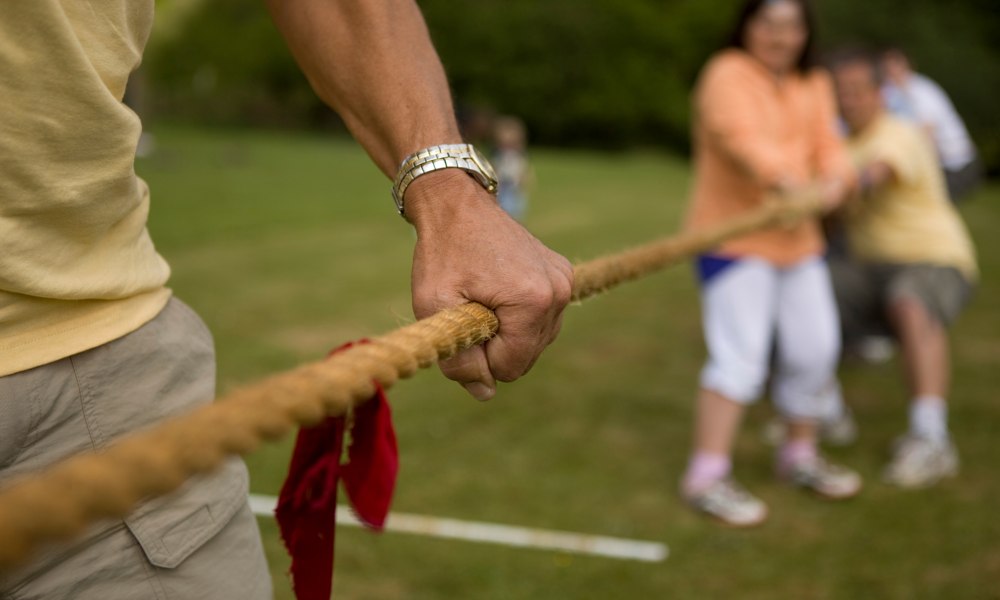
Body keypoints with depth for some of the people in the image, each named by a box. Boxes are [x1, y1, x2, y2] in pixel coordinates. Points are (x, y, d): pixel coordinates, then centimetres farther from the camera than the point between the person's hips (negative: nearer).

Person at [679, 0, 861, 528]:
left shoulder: (814, 85, 16)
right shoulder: (728, 74, -9)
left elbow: (827, 144, 5)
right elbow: (738, 134, -27)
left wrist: (836, 178, -19)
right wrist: (783, 179, -44)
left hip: (797, 236, 8)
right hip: (734, 235, -8)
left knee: (815, 349, 11)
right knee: (740, 357, -14)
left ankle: (800, 456, 29)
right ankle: (706, 477, -8)